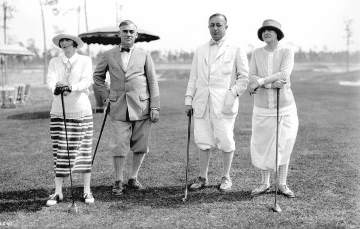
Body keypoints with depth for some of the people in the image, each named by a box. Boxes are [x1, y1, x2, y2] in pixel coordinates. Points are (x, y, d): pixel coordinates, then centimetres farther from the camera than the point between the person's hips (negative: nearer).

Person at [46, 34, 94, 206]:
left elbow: (87, 81, -12)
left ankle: (87, 191, 11)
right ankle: (58, 192, 9)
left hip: (81, 111, -1)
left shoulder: (85, 61, 3)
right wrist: (55, 88, -32)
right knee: (60, 151, 2)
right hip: (58, 112, 2)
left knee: (84, 150, 2)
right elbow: (50, 80, -8)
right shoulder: (54, 62, 9)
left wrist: (71, 87, -32)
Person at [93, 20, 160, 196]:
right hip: (118, 108, 0)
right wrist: (107, 94, 7)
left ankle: (133, 178, 23)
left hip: (141, 107, 1)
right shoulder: (109, 55, 8)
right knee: (119, 147, -1)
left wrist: (155, 107, -1)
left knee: (140, 147, 6)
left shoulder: (144, 55, 6)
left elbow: (153, 82, 5)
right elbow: (97, 76, 21)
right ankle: (118, 182, 14)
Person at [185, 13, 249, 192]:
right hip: (202, 103, 3)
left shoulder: (236, 51, 6)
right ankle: (202, 177, 17)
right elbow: (193, 77, 16)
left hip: (224, 103, -3)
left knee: (226, 141, -2)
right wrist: (189, 99, 9)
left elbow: (244, 76, 4)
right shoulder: (200, 51, 17)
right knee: (203, 141, 5)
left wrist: (234, 93, -10)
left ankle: (226, 177, 14)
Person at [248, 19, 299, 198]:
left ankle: (282, 183, 18)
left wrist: (260, 81, -27)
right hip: (262, 107, 2)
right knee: (262, 145, 5)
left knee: (283, 144, 5)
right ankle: (265, 183, 19)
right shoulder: (256, 53, 3)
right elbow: (252, 78, -7)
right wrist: (271, 84, -23)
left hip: (284, 106, -1)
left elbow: (284, 74, -19)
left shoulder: (287, 52, -3)